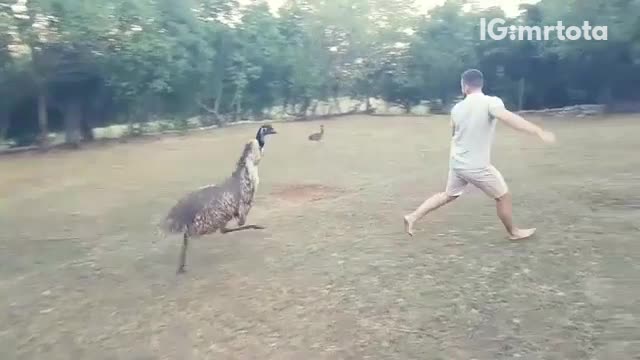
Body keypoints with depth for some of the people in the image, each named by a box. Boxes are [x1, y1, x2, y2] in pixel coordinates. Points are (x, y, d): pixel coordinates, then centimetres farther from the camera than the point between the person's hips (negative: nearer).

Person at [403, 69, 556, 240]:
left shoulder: (457, 108, 2)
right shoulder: (491, 102, -17)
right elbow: (509, 118, -35)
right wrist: (539, 131, -42)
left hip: (457, 163, 6)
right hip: (477, 166, -6)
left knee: (448, 195, 25)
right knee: (503, 196, 15)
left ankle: (412, 217, 22)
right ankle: (513, 232, 32)